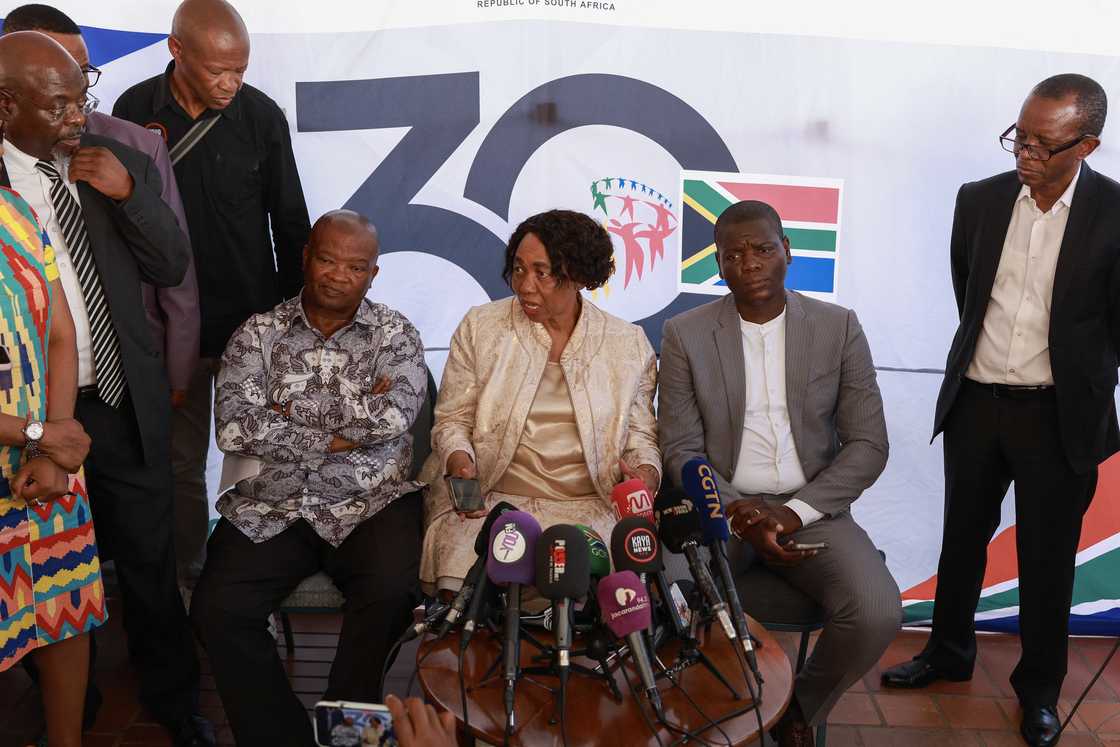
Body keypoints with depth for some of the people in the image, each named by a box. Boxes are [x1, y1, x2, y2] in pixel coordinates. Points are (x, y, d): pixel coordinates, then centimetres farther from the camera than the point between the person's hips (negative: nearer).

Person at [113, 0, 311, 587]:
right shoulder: (135, 111, -5)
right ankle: (188, 572, 28)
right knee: (181, 460, 11)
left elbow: (290, 225, 1)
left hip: (253, 321, 0)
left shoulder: (261, 115, -6)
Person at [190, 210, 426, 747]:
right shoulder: (258, 334, 7)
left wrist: (292, 408, -7)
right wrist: (339, 433, -10)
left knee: (391, 590, -28)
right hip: (271, 509, 2)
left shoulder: (396, 334, 6)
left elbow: (395, 417, -13)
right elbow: (233, 431, -8)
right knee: (216, 609, -20)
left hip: (370, 505, -1)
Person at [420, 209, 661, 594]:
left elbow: (641, 439, 13)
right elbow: (452, 421, 9)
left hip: (589, 509, 1)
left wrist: (645, 476, -9)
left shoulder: (629, 344, 8)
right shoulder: (480, 327, 7)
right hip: (487, 502, 0)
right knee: (460, 589, -28)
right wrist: (461, 465, -12)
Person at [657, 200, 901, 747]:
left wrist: (795, 513, -14)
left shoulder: (839, 327, 1)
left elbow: (868, 445, -1)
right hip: (721, 506, -1)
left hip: (812, 508, 1)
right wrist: (740, 512, -18)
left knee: (877, 616, -24)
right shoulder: (684, 335, -1)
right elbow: (681, 451, -2)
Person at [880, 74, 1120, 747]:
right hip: (976, 404, 3)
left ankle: (1040, 690, 30)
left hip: (1059, 417, -3)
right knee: (962, 539, 17)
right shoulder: (980, 200, -1)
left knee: (1047, 560, 10)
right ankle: (949, 652, 38)